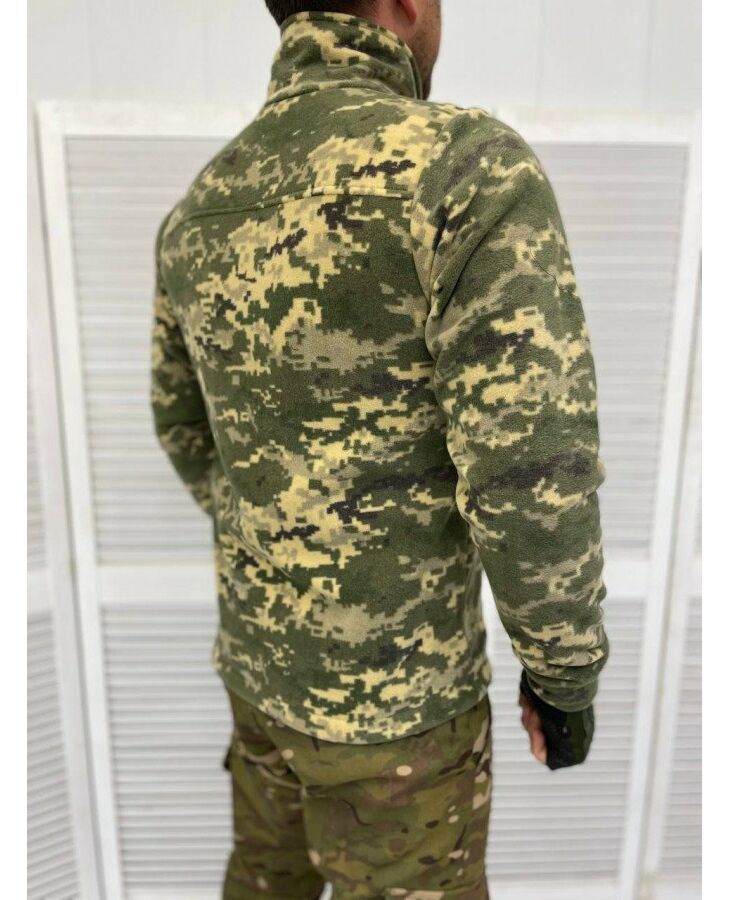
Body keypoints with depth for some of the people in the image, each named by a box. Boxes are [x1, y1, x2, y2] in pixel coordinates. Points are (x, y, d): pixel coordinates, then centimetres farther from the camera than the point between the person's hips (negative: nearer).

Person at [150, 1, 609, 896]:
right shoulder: (469, 166, -25)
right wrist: (567, 677, -9)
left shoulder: (200, 213, 0)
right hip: (393, 685, -6)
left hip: (263, 647, 7)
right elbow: (530, 480, -28)